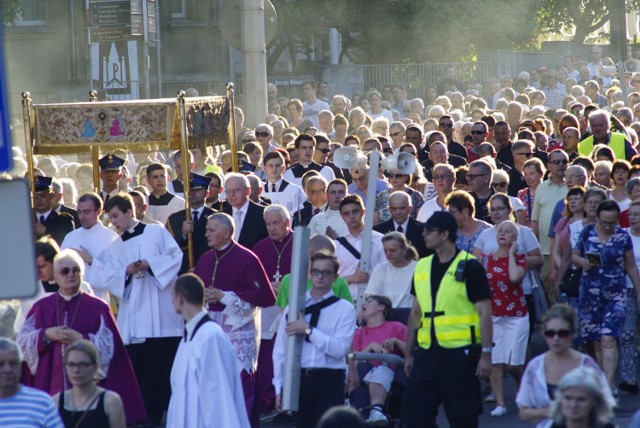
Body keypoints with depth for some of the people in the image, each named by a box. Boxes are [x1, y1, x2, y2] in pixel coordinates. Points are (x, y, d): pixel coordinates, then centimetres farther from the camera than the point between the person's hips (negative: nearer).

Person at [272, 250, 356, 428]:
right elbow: (280, 350, 8)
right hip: (298, 378, 3)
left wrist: (308, 330, -18)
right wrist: (280, 387, 3)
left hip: (329, 381, -3)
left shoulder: (344, 309, -1)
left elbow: (340, 348, -14)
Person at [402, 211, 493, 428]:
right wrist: (409, 353, 17)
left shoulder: (469, 267, -7)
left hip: (460, 353, -6)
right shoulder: (422, 267, 11)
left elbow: (485, 312, -8)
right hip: (427, 352, 6)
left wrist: (486, 353, -14)